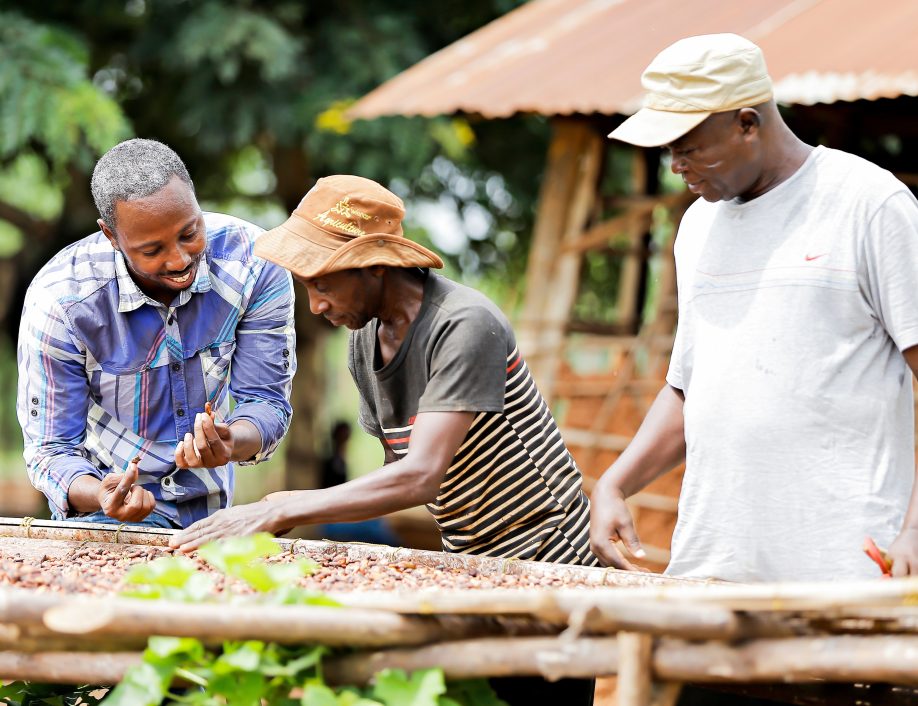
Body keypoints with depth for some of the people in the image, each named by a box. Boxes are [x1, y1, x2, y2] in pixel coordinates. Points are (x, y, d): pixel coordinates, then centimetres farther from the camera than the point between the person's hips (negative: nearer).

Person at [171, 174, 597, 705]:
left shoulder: (465, 326, -24)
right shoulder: (364, 342, 3)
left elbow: (419, 478, -33)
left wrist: (278, 511, -35)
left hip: (546, 563, -8)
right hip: (471, 566, 8)